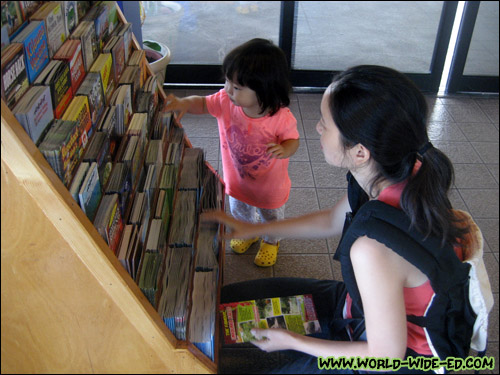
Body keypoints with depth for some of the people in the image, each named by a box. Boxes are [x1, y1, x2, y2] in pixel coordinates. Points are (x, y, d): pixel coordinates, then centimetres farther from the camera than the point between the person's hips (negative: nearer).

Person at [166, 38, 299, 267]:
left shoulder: (281, 117, -34)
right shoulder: (225, 101, -25)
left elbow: (292, 140, -20)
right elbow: (202, 104, -13)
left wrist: (283, 150, -43)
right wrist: (185, 103, -36)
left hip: (270, 184, -3)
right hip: (237, 179, 4)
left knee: (272, 216, 27)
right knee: (239, 210, 32)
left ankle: (271, 241, 60)